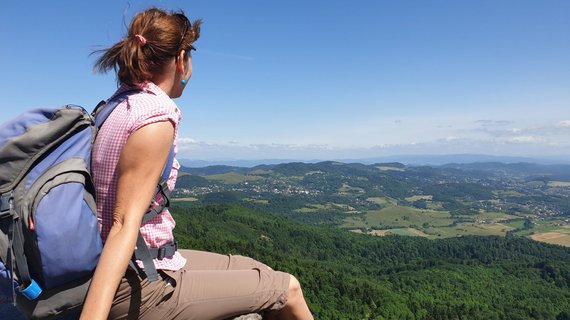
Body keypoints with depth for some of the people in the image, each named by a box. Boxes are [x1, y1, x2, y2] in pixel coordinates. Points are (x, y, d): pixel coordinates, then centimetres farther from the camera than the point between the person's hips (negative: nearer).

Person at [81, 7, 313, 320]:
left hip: (141, 267, 9)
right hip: (140, 289, -9)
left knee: (253, 269, 19)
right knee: (286, 287, 2)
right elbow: (125, 225, -28)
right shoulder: (156, 118, -22)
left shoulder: (120, 105, 5)